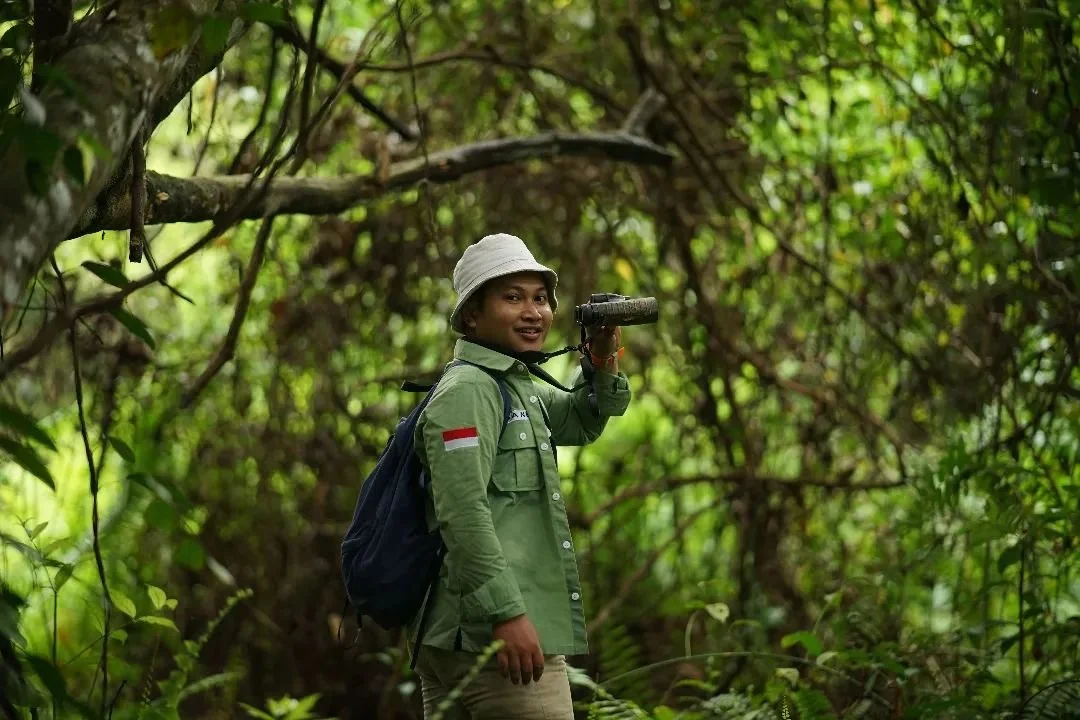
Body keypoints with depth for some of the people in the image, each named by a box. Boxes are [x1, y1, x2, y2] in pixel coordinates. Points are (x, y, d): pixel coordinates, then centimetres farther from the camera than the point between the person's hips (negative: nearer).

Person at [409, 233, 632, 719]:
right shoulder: (467, 390, -11)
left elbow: (581, 424, 36)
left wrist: (603, 367, 16)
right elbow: (463, 512, -20)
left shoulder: (521, 388, 20)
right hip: (491, 631, -10)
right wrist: (507, 613, -25)